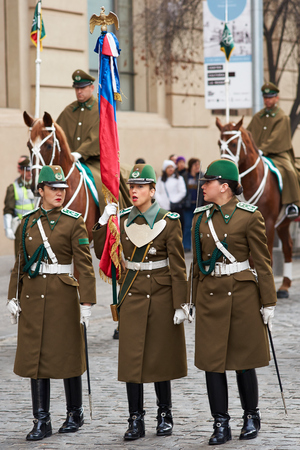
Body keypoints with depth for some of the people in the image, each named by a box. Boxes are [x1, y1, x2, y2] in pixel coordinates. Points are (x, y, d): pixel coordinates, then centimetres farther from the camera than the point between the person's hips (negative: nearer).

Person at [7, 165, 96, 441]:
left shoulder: (74, 222, -4)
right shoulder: (28, 222, 8)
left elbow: (84, 265, -8)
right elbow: (21, 263, 13)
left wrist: (87, 302, -13)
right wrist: (13, 297, 7)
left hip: (63, 296, -4)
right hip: (34, 296, 4)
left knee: (67, 354, 4)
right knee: (35, 356, 2)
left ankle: (75, 414, 21)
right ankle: (42, 421, 7)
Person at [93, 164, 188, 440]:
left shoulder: (169, 222, -7)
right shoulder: (123, 220, 4)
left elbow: (178, 267, -6)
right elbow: (102, 254, 8)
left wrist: (180, 304, -10)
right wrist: (103, 222, -4)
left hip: (161, 294, -3)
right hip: (132, 294, 3)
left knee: (160, 356, 4)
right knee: (131, 356, -1)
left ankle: (165, 415, 19)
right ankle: (136, 420, 5)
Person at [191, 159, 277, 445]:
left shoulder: (249, 216, -6)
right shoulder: (200, 218, 8)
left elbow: (262, 261, -5)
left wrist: (268, 302, -6)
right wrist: (195, 301, 15)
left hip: (242, 293, -4)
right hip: (210, 296, 4)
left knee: (243, 359, 5)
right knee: (212, 360, 1)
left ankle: (251, 416, 24)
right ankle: (221, 425, 8)